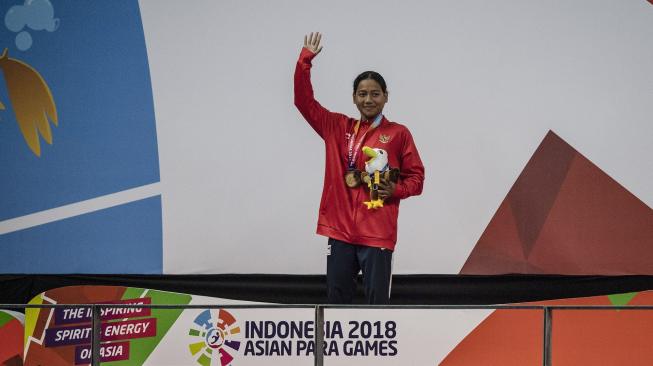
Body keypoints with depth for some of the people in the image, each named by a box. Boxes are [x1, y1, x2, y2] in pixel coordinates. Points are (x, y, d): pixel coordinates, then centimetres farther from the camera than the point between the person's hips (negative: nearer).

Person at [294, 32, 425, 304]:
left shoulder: (398, 134, 1)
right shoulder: (338, 127, 9)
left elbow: (416, 177, 5)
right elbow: (304, 101, 9)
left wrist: (396, 191, -15)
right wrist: (306, 59, 2)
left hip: (377, 233, -3)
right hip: (340, 229, 3)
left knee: (377, 301, -2)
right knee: (337, 299, 8)